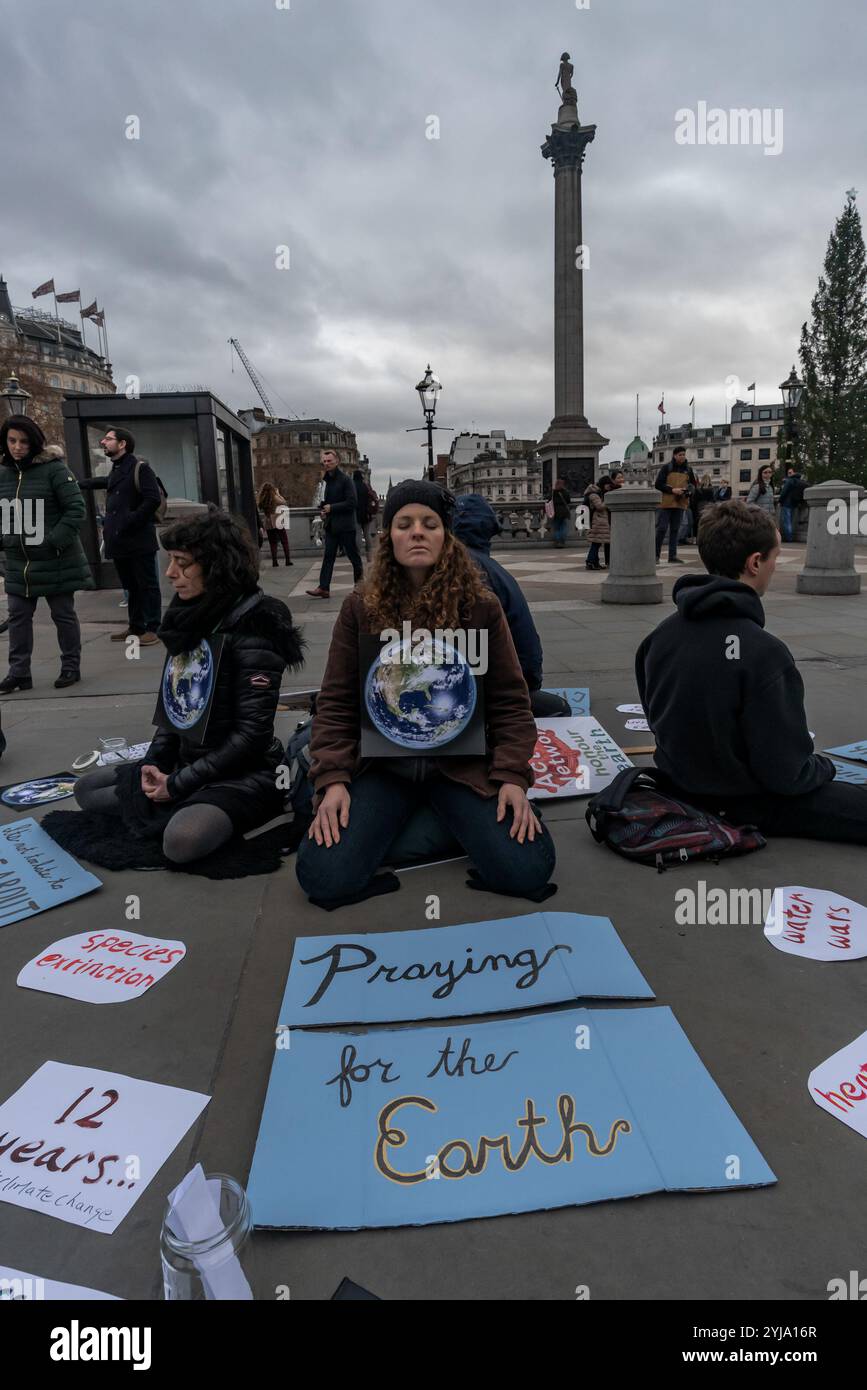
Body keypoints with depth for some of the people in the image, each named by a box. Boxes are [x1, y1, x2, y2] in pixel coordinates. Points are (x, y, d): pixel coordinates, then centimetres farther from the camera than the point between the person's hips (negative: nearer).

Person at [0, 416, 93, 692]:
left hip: (56, 561, -5)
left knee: (63, 614, 7)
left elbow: (77, 508, -13)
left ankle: (71, 667, 20)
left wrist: (56, 541, -18)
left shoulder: (54, 468, -10)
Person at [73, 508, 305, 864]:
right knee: (85, 789, 10)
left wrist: (177, 785, -17)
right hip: (186, 762, 8)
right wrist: (154, 763, -2)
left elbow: (252, 735, -22)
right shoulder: (191, 619, 5)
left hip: (243, 772, -8)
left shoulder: (252, 627, -20)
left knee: (182, 841, -33)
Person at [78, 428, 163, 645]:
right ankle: (136, 627, 21)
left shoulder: (140, 468, -8)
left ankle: (152, 629, 1)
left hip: (139, 540, -8)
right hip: (119, 541, 8)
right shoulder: (115, 472, 18)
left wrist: (130, 522, -17)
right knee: (131, 586, 13)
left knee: (147, 585, -3)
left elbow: (153, 499, -18)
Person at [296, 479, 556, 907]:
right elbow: (335, 705, 1)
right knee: (326, 879, -19)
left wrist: (513, 776, -12)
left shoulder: (480, 607, -2)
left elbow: (509, 702, 0)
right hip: (382, 765, 1)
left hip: (461, 764, 0)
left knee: (527, 870, -18)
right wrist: (332, 779, -11)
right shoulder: (360, 609, 0)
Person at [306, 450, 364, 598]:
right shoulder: (328, 480, 14)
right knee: (328, 556, -1)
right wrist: (322, 510, 7)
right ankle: (323, 588, -6)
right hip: (331, 525, 7)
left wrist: (331, 508, -16)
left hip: (345, 525, -7)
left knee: (353, 555, 5)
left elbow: (352, 502, -16)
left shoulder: (345, 479, -9)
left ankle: (360, 583, 20)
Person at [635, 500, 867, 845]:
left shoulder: (660, 635, -6)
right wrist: (824, 767, -1)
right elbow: (785, 774, -22)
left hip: (682, 786, 8)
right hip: (745, 803, -8)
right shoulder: (763, 652, -27)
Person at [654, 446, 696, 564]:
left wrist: (688, 490, -4)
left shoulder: (688, 469, 12)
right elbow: (658, 484, -6)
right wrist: (672, 490, -16)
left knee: (675, 530, 7)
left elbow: (693, 484, 19)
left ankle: (672, 556, 10)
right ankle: (656, 555, 4)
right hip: (666, 503, -4)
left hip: (680, 504, 4)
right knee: (661, 528, -5)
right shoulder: (666, 468, -1)